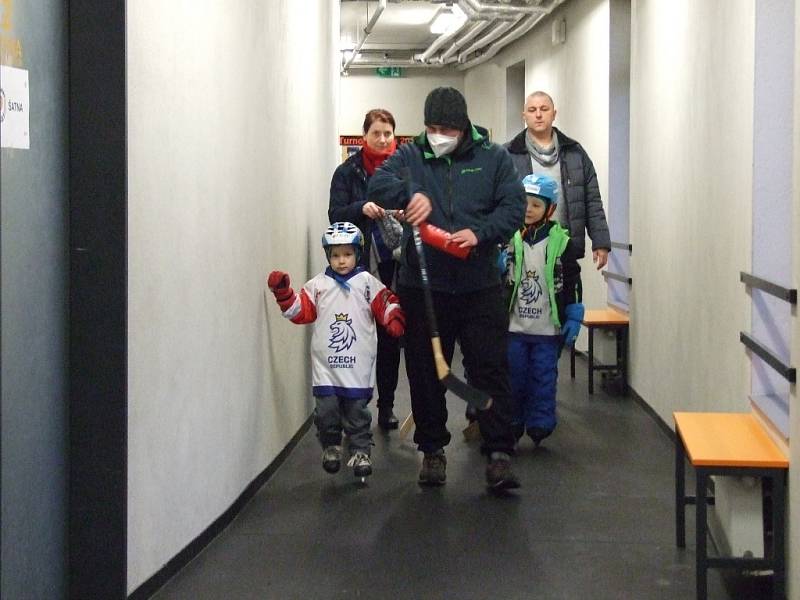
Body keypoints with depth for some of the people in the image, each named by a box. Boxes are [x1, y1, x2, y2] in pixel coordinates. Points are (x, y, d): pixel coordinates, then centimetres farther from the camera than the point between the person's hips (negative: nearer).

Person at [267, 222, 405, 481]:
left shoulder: (367, 283, 2)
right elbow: (300, 311, 3)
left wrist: (396, 321, -18)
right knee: (326, 409, 1)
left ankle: (360, 452, 17)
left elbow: (386, 305, 0)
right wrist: (284, 293, -10)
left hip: (358, 364, -1)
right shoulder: (318, 285, 5)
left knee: (357, 409, 4)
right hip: (326, 363, 1)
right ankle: (331, 447, 24)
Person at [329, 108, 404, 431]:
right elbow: (335, 215, -3)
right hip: (361, 265, -1)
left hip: (396, 263, 1)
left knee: (390, 335, 7)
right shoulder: (348, 171, 2)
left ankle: (386, 404, 15)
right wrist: (361, 209, -21)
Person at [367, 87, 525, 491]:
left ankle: (499, 455, 0)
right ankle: (432, 450, 22)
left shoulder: (493, 158, 4)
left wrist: (480, 233, -20)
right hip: (421, 286, 1)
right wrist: (410, 194, -32)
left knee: (491, 370, -3)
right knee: (426, 373, 8)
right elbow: (378, 184, -11)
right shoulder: (410, 157, 5)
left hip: (479, 287, -1)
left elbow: (514, 206, -3)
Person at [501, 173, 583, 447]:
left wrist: (573, 319, -2)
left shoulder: (562, 243, -3)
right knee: (513, 377, 9)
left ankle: (539, 425, 14)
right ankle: (512, 425, 19)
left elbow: (572, 284, 1)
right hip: (514, 326, 2)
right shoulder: (509, 240, 0)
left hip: (547, 329, -1)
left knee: (543, 378, 4)